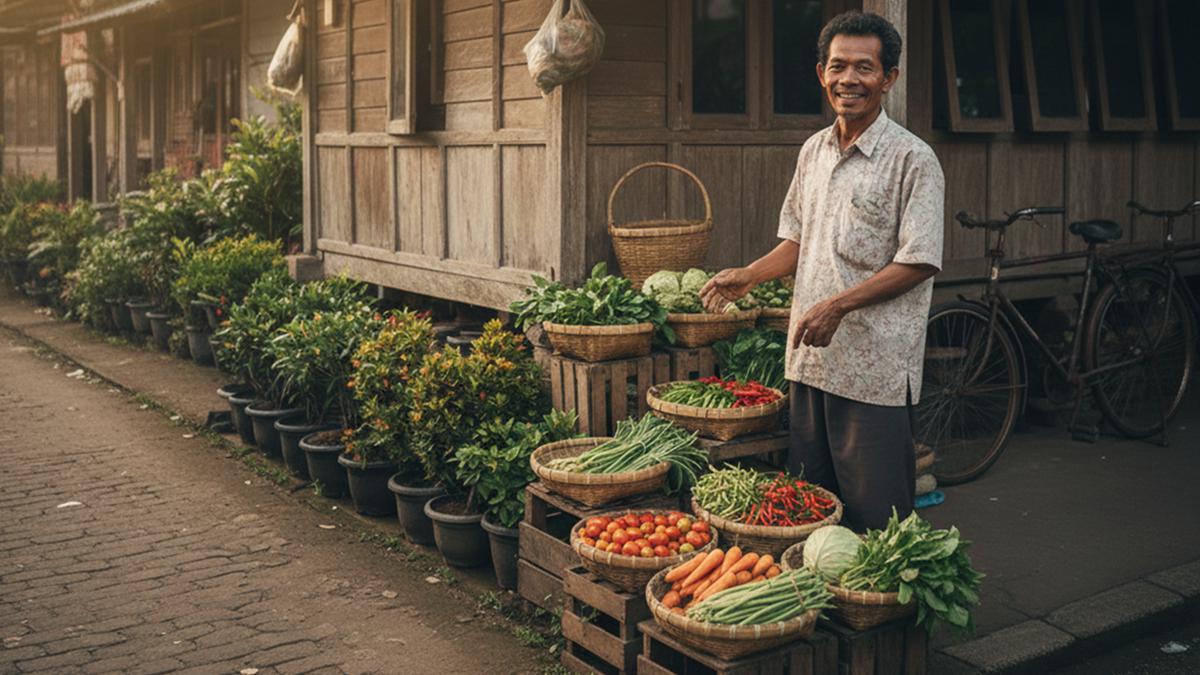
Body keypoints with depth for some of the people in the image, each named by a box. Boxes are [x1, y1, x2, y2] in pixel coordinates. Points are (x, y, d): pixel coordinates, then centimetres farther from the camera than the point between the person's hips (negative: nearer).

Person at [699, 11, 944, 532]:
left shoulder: (912, 160, -9)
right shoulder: (814, 151, 13)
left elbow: (918, 263, -13)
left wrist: (838, 305, -21)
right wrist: (749, 275, 6)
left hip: (876, 367, -7)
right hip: (810, 358, 7)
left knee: (875, 518, 0)